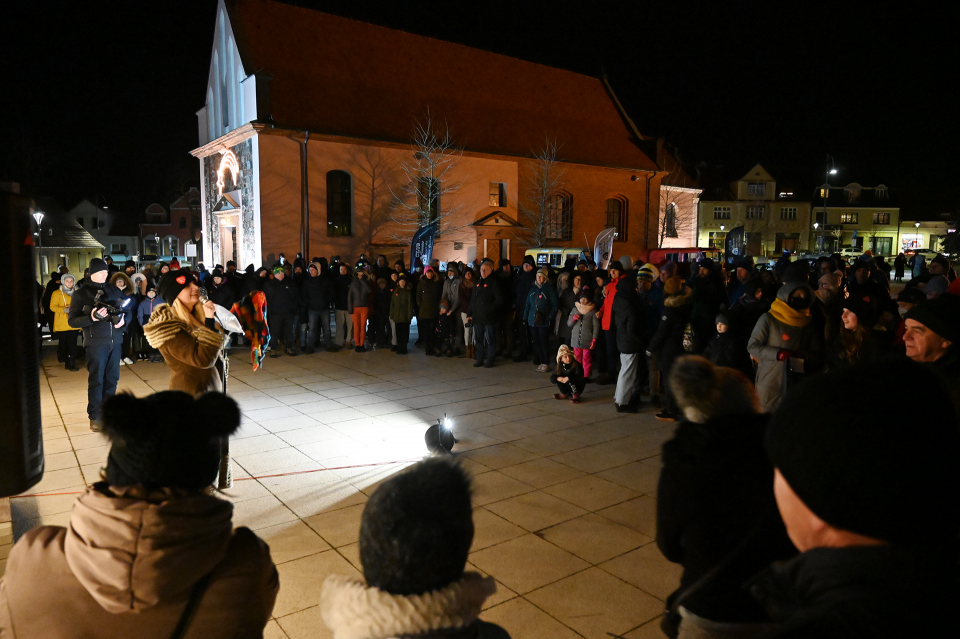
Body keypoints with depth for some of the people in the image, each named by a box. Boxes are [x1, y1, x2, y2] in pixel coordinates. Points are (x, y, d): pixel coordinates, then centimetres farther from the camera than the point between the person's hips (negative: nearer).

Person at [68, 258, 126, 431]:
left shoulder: (114, 290, 10)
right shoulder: (81, 293, -2)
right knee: (96, 381, 0)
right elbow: (72, 320, -6)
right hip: (96, 343, -4)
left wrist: (122, 318, -4)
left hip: (115, 341, 4)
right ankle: (95, 417, 9)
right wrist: (92, 318, -22)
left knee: (112, 379, 10)